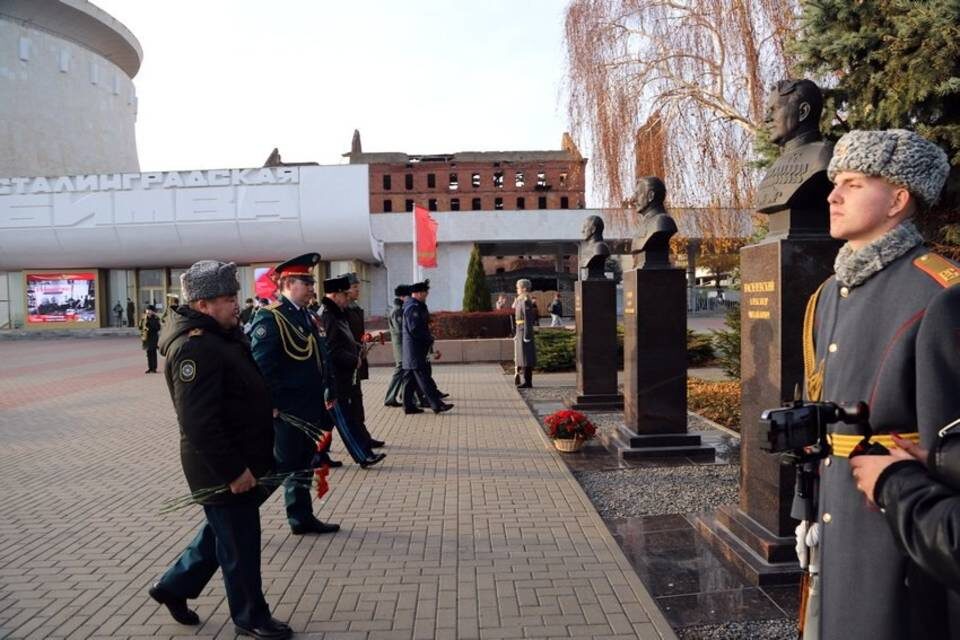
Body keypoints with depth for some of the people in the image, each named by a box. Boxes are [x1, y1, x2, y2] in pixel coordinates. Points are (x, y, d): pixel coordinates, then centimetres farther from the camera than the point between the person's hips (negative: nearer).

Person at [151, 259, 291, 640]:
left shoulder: (221, 335, 9)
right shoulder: (194, 348, -24)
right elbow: (199, 423, -28)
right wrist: (232, 470, -24)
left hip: (240, 458, 10)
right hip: (222, 469, -10)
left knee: (222, 532, 25)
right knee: (240, 544, 6)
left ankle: (174, 586, 41)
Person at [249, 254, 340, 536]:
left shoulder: (307, 317, 13)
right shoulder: (269, 318, -15)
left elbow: (322, 359, 18)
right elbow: (261, 366, -20)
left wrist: (329, 392, 15)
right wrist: (271, 405, -21)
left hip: (311, 410, 9)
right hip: (286, 412, -9)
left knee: (303, 465, 17)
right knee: (276, 467, -1)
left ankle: (302, 517, 29)